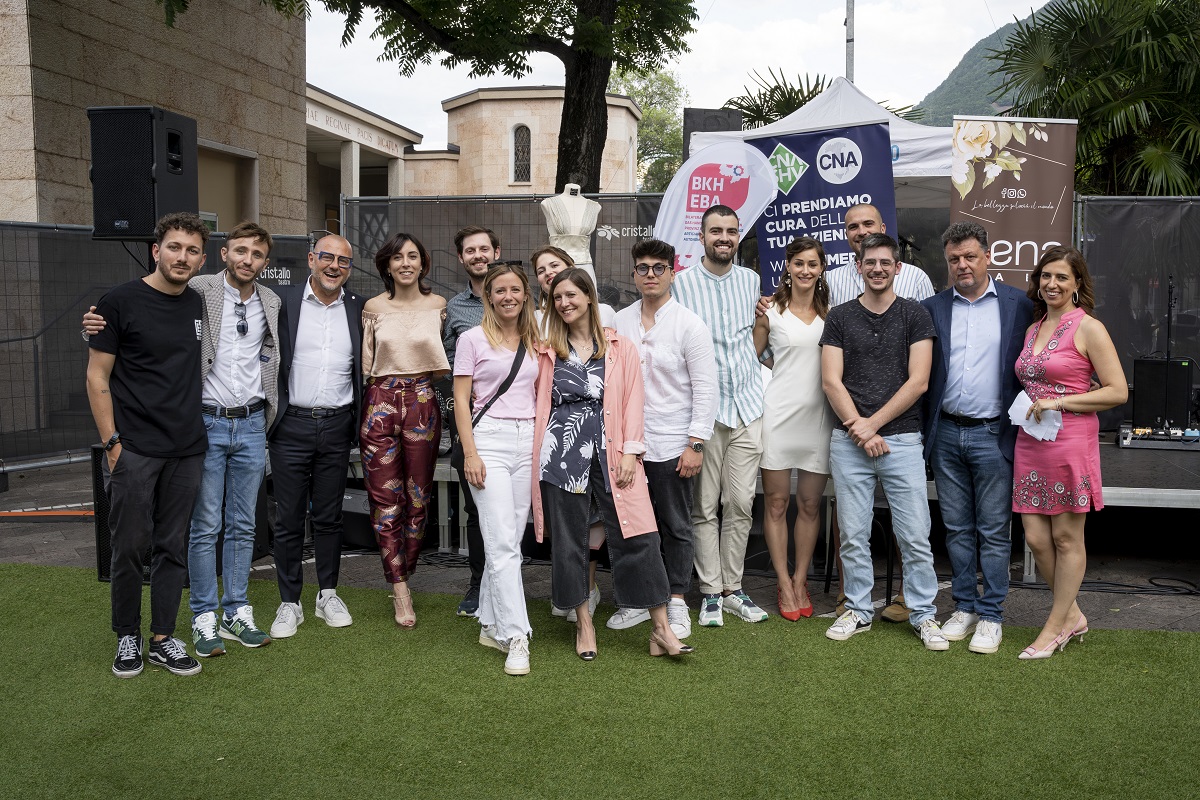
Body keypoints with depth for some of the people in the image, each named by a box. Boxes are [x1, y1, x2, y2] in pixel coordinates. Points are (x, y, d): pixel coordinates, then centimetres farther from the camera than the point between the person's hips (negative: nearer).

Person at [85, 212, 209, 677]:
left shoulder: (198, 306, 9)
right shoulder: (120, 303, -5)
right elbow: (97, 379, -4)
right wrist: (112, 443, -9)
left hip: (188, 449, 5)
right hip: (135, 450, -4)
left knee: (173, 547, 10)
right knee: (129, 547, 4)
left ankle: (163, 639, 21)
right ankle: (127, 638, 21)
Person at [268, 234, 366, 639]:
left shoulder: (358, 308, 6)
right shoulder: (282, 300, -1)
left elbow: (365, 368, 14)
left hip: (337, 427, 2)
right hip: (291, 426, -2)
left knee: (329, 516, 12)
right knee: (289, 518, 5)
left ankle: (328, 594, 25)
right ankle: (289, 602, 17)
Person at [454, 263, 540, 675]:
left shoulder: (534, 343, 14)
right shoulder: (473, 339, 1)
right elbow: (461, 400, -2)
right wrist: (470, 454, -10)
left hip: (528, 440, 5)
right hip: (490, 439, -5)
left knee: (509, 541, 7)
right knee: (502, 543, -10)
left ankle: (491, 626, 19)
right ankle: (516, 637, -7)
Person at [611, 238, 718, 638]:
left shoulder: (689, 324, -5)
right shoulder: (619, 323, 7)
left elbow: (706, 389, -7)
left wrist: (696, 444, -12)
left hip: (672, 446, -3)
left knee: (676, 527, 7)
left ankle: (677, 602, 21)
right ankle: (639, 600, 25)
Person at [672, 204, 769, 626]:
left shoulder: (751, 280, 12)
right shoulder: (682, 283, -1)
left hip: (747, 405, 3)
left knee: (741, 503, 6)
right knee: (704, 507, 2)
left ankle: (733, 588, 19)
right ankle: (710, 592, 14)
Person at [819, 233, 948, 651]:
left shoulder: (915, 315, 4)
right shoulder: (839, 317, 7)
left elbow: (917, 382, -4)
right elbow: (831, 381, 1)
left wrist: (872, 424, -9)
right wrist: (858, 428, -9)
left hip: (901, 438, -1)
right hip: (848, 441, 1)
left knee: (915, 535, 1)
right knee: (853, 535, 7)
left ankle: (923, 614, 15)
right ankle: (858, 611, 21)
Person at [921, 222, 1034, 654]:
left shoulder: (1018, 305, 1)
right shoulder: (931, 307, 6)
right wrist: (923, 430, 0)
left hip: (993, 435, -2)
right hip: (946, 434, 3)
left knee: (994, 532, 3)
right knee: (957, 529, 11)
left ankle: (991, 616, 14)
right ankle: (964, 607, 24)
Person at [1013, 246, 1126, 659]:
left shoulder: (1088, 328, -6)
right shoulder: (1033, 329, 15)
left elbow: (1118, 392, -10)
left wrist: (1059, 402, -15)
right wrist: (1026, 407, 9)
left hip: (1070, 441, -7)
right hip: (1030, 442, 7)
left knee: (1066, 538, 5)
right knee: (1036, 540, 7)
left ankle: (1055, 628, 16)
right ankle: (1072, 616, 26)